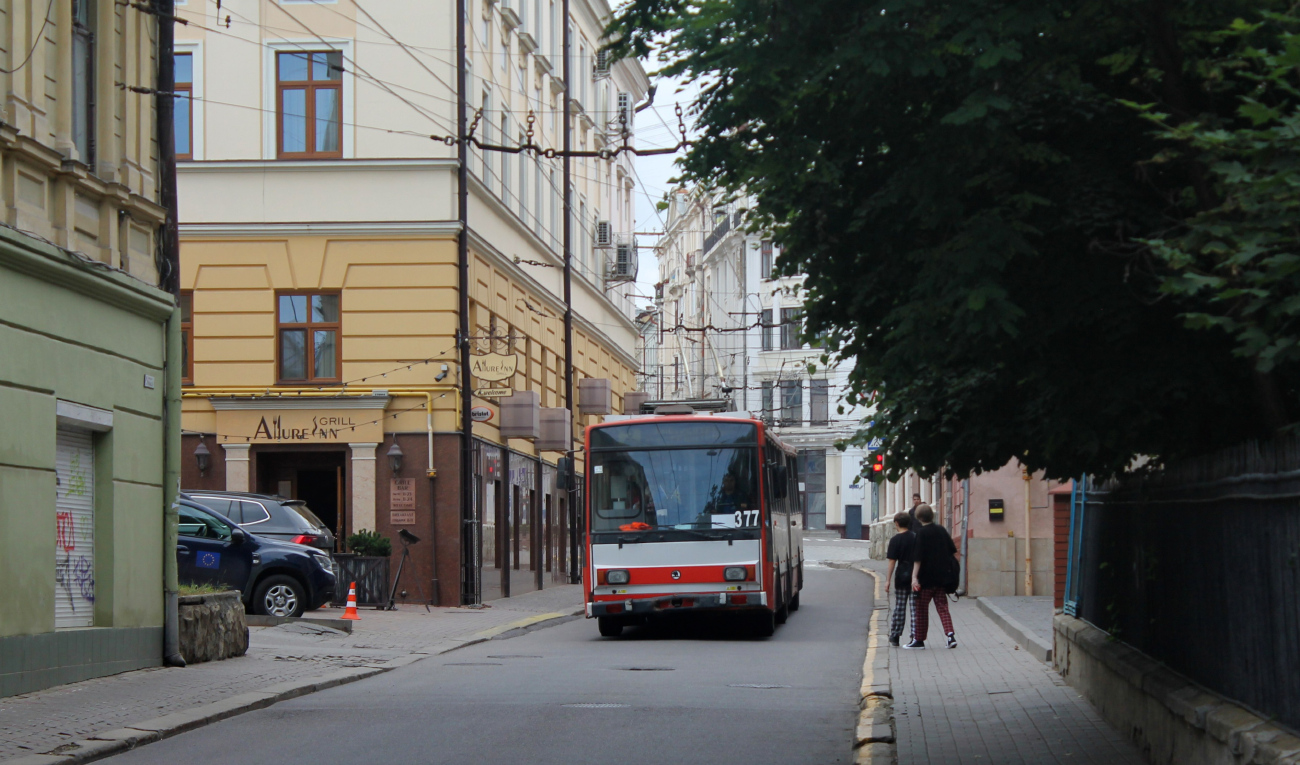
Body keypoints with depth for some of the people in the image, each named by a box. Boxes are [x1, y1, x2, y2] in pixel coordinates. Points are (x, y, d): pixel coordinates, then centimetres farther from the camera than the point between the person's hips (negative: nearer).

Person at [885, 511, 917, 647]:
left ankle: (894, 636, 9)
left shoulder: (895, 540, -6)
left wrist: (888, 580, -6)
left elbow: (892, 561, -8)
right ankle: (916, 636, 0)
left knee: (899, 607, 6)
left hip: (901, 576, -2)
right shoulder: (916, 538, 3)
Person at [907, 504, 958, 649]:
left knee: (921, 609, 6)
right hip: (942, 576, 5)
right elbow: (953, 552, 11)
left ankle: (919, 640, 11)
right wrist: (951, 569, 22)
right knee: (942, 607, 8)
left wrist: (914, 577, -18)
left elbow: (918, 558, -17)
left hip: (926, 578, -5)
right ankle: (950, 634, -10)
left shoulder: (921, 533, -11)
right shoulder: (942, 530, 6)